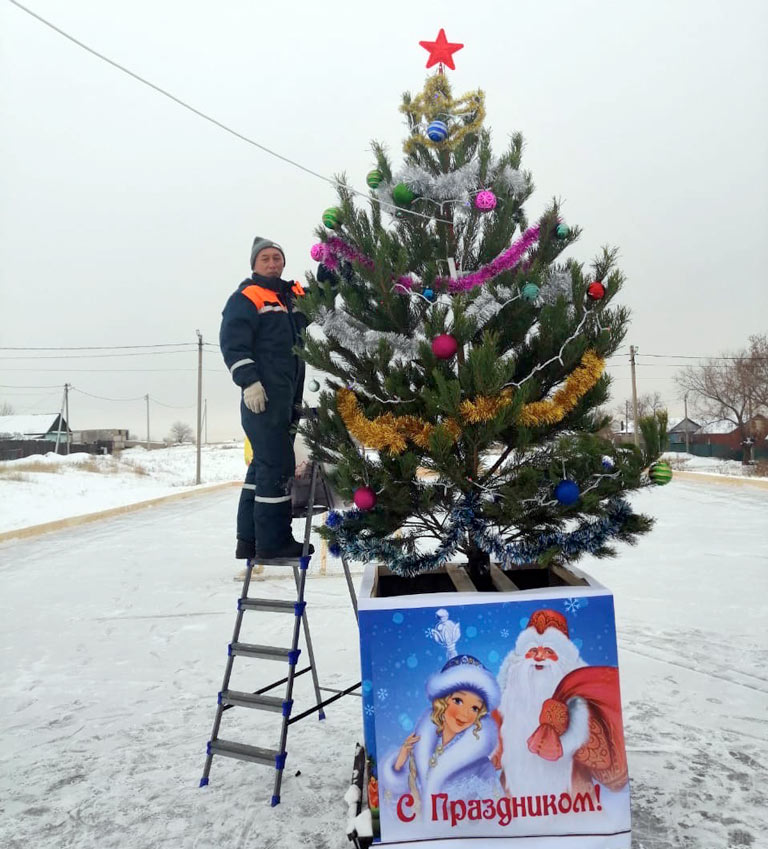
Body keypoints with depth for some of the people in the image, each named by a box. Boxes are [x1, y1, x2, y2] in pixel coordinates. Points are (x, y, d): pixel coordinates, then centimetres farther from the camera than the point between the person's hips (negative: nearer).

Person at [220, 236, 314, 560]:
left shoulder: (296, 294, 19)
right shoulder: (246, 297, -2)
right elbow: (232, 343, -11)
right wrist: (249, 382, -20)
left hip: (289, 396, 8)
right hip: (262, 396, -8)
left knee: (264, 464, 11)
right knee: (277, 465, -10)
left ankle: (249, 540, 19)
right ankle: (273, 542, -2)